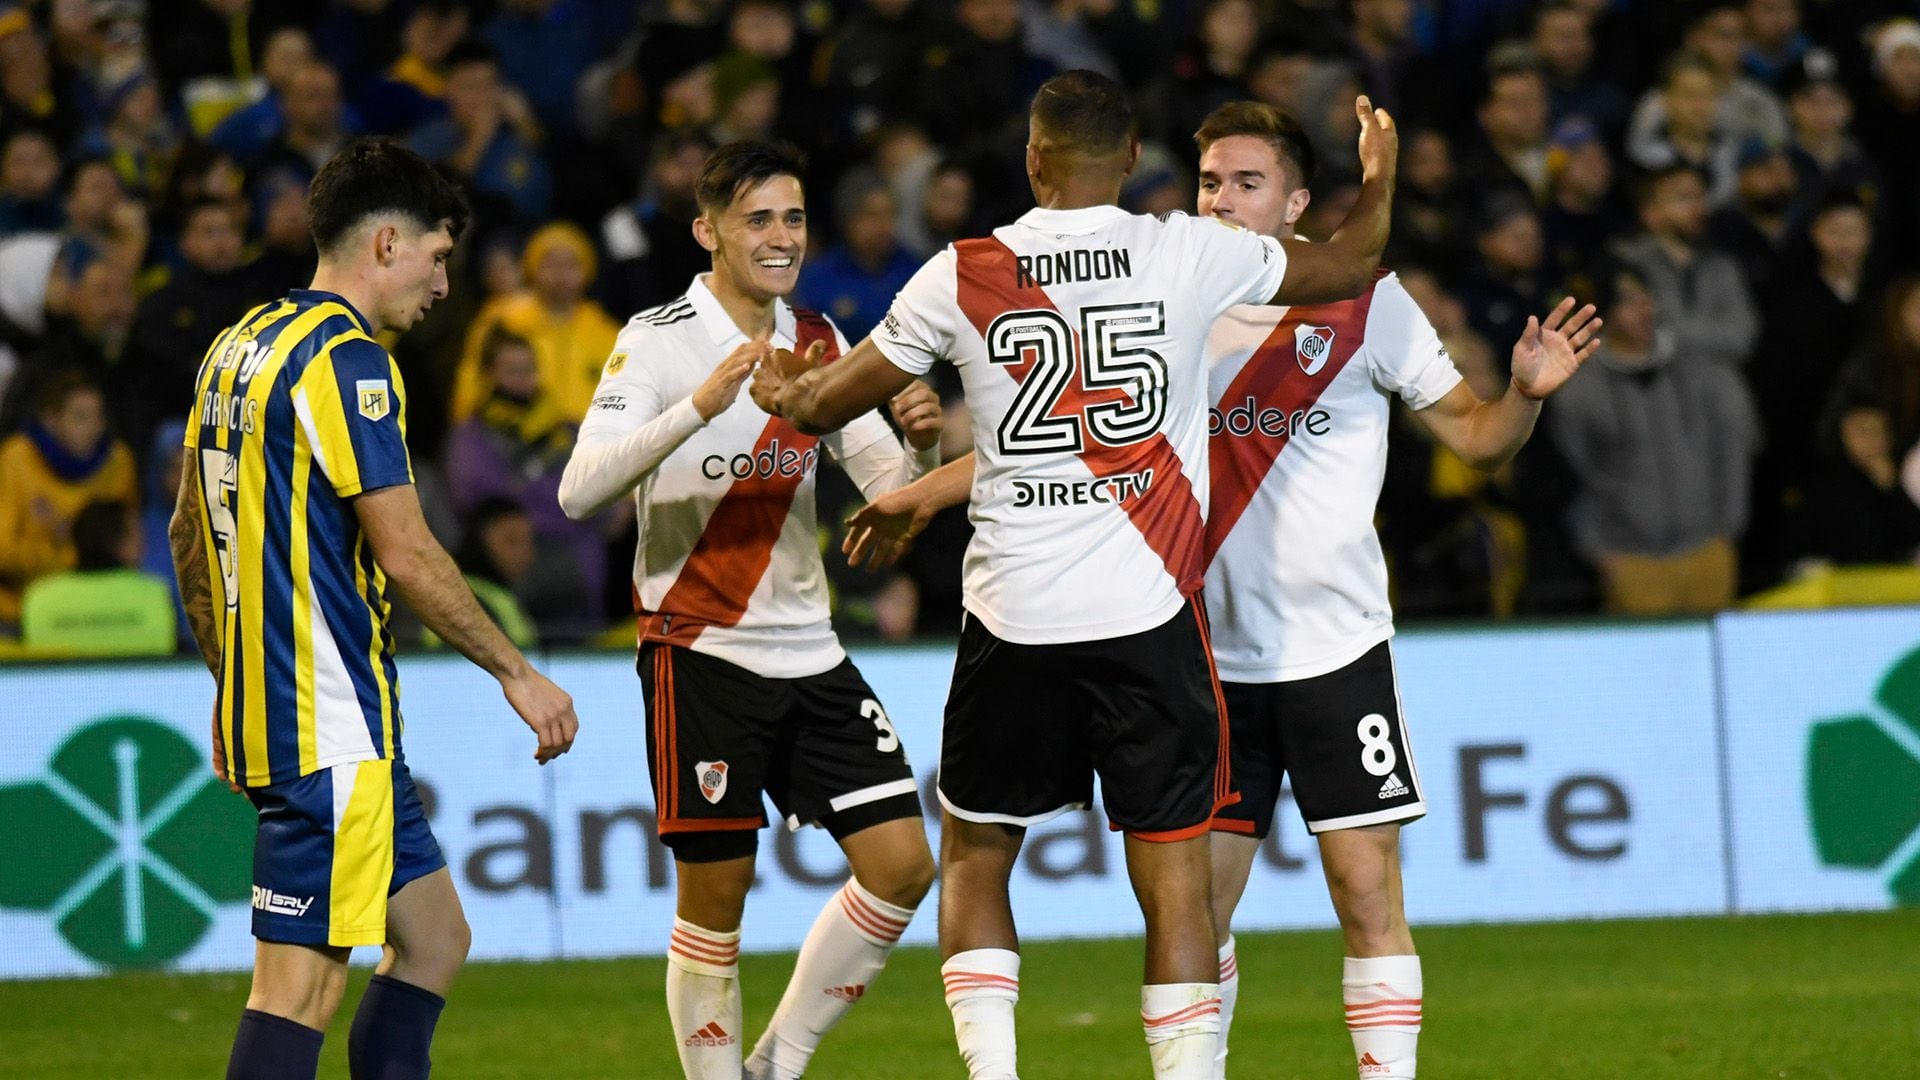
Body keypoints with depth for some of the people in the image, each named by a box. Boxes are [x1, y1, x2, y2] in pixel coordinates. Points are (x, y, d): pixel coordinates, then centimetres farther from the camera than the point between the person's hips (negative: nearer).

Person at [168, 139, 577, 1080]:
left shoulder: (239, 346, 15)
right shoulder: (347, 359, -14)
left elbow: (188, 530, 22)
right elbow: (404, 555, -17)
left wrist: (232, 680, 29)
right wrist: (518, 673, -8)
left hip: (258, 709, 10)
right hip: (330, 727, -10)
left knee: (435, 937, 14)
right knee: (301, 985, -11)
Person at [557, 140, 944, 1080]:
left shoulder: (819, 343, 10)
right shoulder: (658, 341, -9)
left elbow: (891, 488, 12)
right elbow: (580, 492, -22)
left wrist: (923, 447, -11)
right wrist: (700, 406, -34)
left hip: (808, 651, 6)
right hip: (700, 649, -6)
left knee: (901, 865, -1)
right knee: (715, 891, -4)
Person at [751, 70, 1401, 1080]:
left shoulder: (961, 276, -1)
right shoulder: (1191, 254, -2)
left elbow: (833, 401, 11)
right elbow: (1350, 263, 15)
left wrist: (785, 394, 35)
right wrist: (1379, 177, 36)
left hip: (1014, 618, 1)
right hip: (1150, 615, -1)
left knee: (974, 856, 16)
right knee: (1175, 876, 2)